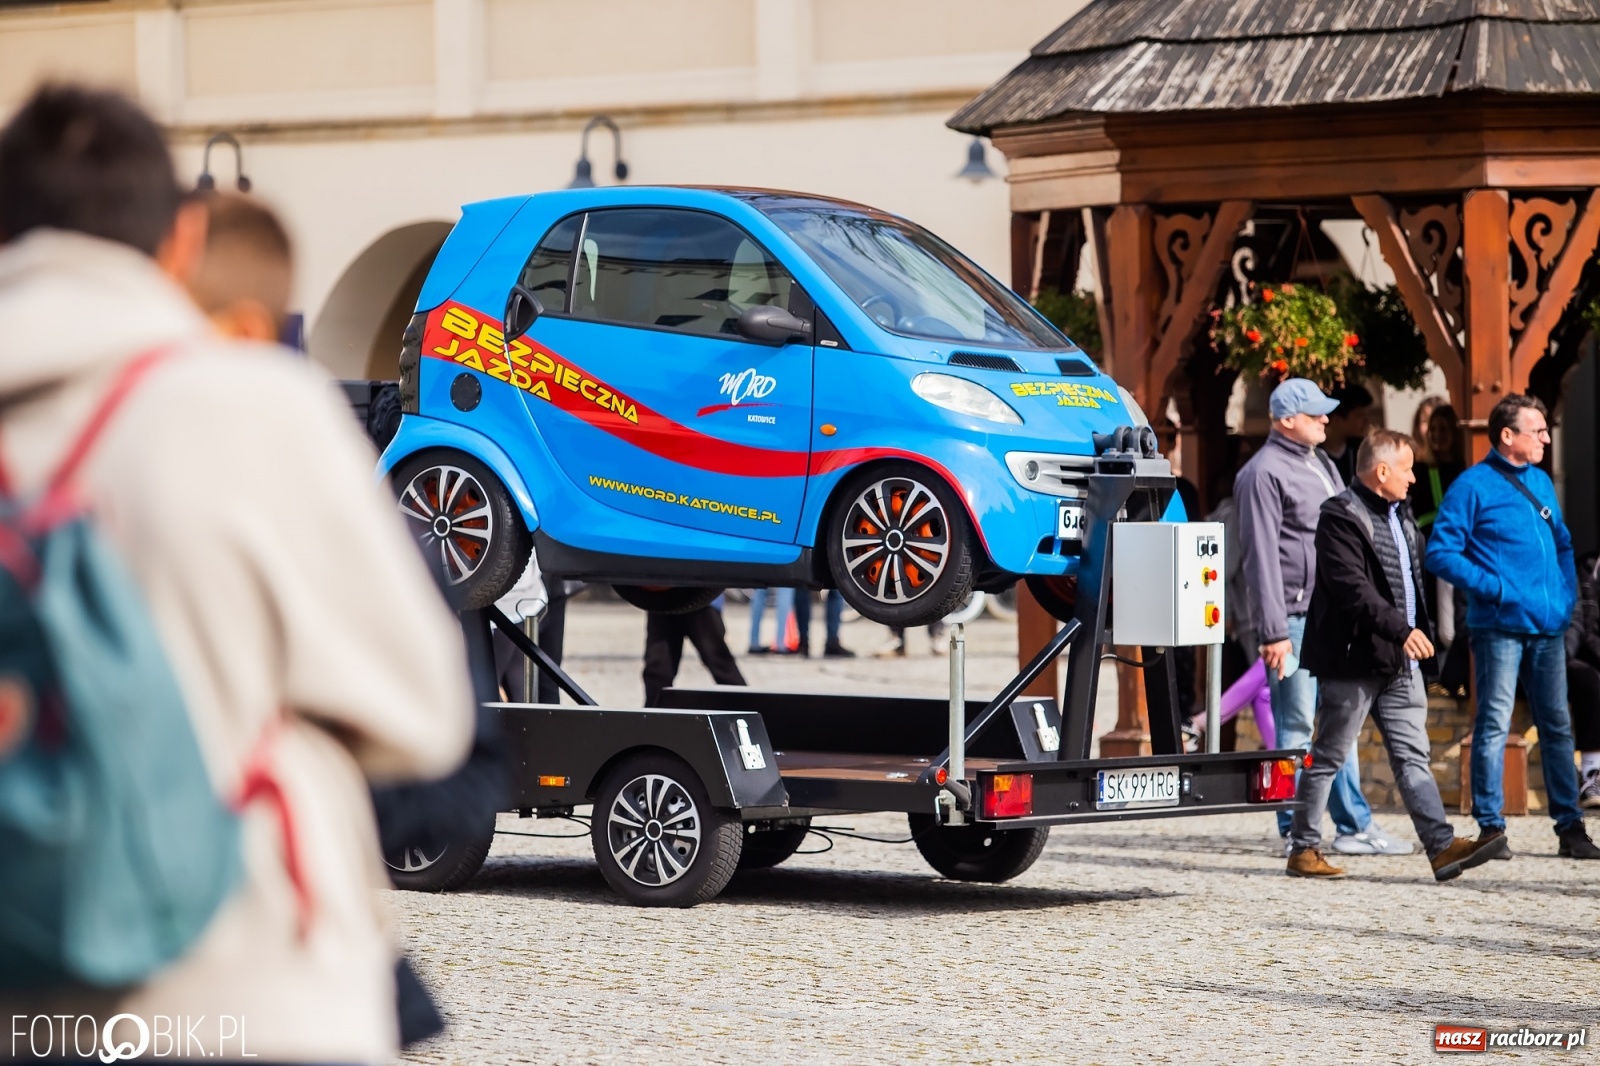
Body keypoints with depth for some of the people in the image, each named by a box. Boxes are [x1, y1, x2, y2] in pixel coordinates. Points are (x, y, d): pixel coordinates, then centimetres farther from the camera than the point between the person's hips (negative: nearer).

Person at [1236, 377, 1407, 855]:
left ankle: (1355, 826, 14)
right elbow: (1262, 558, -13)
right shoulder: (1266, 472, -9)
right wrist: (1272, 631, -17)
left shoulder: (1321, 465, 18)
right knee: (1297, 725, -5)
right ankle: (1297, 832, 0)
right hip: (1294, 617, -8)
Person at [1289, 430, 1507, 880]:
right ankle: (1303, 850, 8)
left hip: (1400, 658, 8)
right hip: (1353, 658, -8)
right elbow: (1351, 587, -25)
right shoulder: (1341, 518, -14)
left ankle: (1442, 847, -5)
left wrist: (1419, 630, 20)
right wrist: (1400, 629, -31)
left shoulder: (1400, 515, 16)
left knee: (1412, 754, 2)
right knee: (1327, 757, 1)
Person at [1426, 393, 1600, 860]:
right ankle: (1491, 827, -1)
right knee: (1494, 725, -5)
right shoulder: (1473, 486, -6)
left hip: (1548, 627, 7)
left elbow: (1562, 543, 26)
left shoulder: (1541, 483, 16)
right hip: (1500, 625, -7)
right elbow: (1440, 553, -10)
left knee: (1557, 725, 9)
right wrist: (1493, 587, -16)